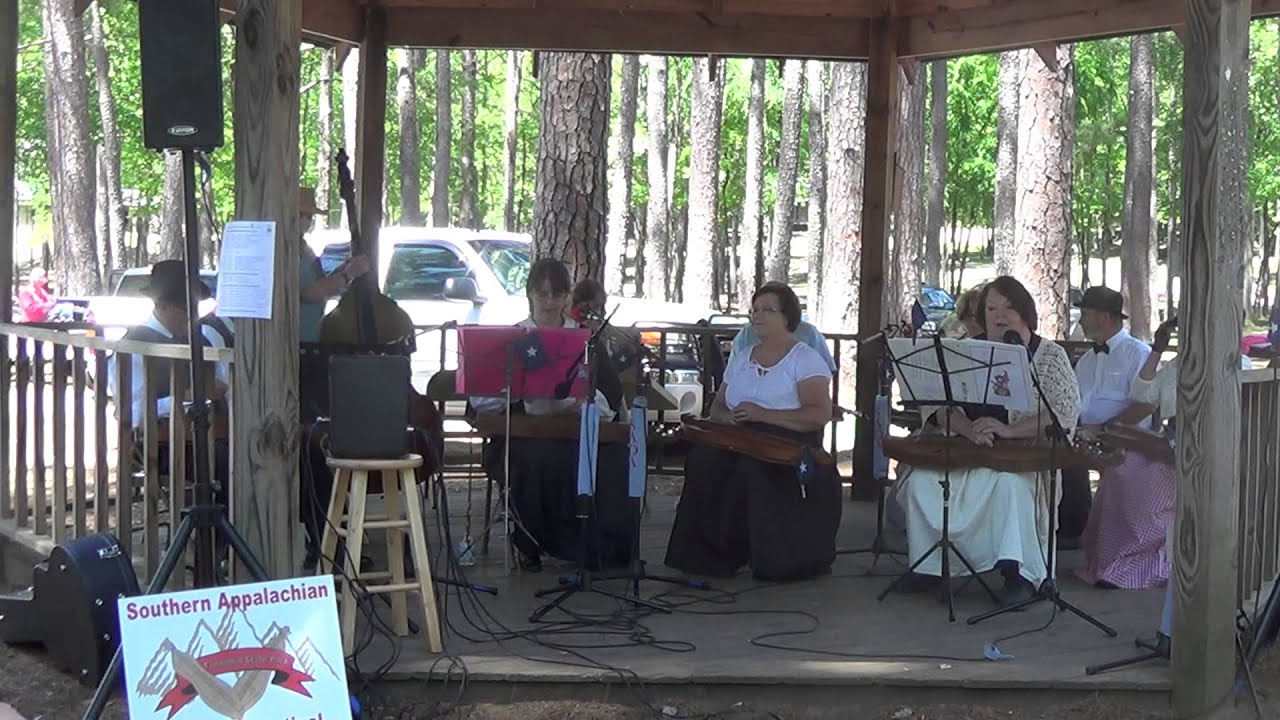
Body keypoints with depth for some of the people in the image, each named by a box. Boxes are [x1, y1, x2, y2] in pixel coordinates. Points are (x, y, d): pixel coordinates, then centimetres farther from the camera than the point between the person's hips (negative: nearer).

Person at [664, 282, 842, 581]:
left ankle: (772, 557, -19)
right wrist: (730, 417, -3)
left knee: (753, 468, -37)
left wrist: (763, 414, -18)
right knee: (702, 461, -27)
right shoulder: (741, 359, 22)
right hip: (740, 443, 5)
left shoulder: (805, 359, 1)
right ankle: (712, 556, -16)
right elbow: (717, 408, 24)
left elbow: (820, 415, -12)